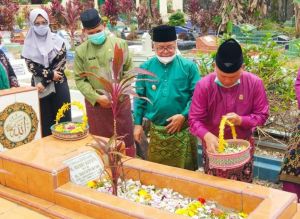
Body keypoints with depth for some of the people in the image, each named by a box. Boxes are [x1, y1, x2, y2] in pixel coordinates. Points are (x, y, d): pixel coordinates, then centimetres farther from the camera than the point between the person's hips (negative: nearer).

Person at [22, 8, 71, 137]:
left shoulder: (57, 41, 0)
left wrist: (44, 82, -13)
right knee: (45, 120, 4)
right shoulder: (29, 44, 3)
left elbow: (61, 64, -6)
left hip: (59, 85, 0)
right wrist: (50, 74, -14)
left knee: (63, 118, 2)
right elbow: (31, 66, -3)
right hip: (39, 85, 1)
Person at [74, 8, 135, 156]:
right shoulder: (81, 51, 1)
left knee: (125, 140, 8)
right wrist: (97, 97, -11)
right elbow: (79, 80, 0)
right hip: (95, 104, 1)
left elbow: (129, 70, 1)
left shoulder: (119, 44, -1)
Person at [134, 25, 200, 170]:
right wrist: (138, 124, 4)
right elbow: (140, 98, 6)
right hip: (156, 131, 2)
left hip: (182, 130, -2)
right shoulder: (146, 68, 2)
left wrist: (183, 115, -17)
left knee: (184, 170, 12)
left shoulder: (188, 66, -5)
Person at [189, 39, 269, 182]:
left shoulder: (254, 83, -14)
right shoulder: (204, 85, -17)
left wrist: (241, 120, -25)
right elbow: (194, 119, -15)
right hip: (213, 146, 0)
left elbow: (262, 115, -6)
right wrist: (207, 135, -34)